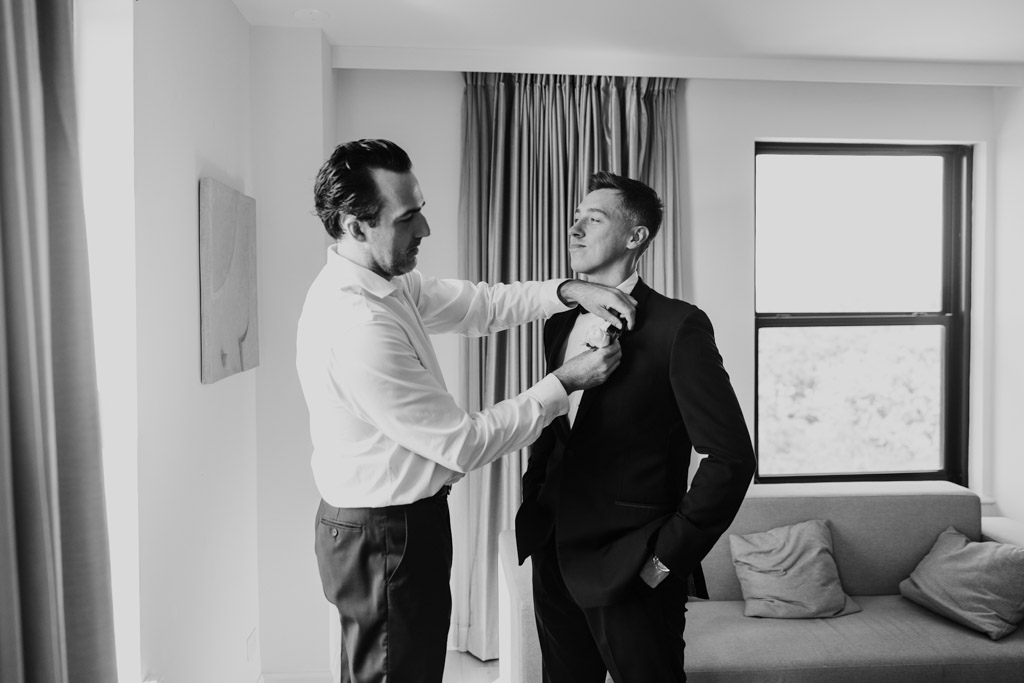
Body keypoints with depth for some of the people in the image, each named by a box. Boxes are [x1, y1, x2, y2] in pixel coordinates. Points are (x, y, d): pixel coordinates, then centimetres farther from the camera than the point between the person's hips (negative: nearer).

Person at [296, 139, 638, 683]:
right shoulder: (356, 327, -30)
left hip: (402, 520, 9)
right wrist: (565, 384, -17)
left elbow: (479, 304, 6)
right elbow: (464, 445, -25)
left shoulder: (387, 281, -1)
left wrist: (570, 291, -8)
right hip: (385, 537, -9)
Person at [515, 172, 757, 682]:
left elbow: (731, 457, -16)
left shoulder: (677, 326, -14)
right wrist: (534, 506, 7)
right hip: (553, 558, 7)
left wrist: (668, 555, -14)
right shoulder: (561, 324, 8)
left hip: (629, 571, -6)